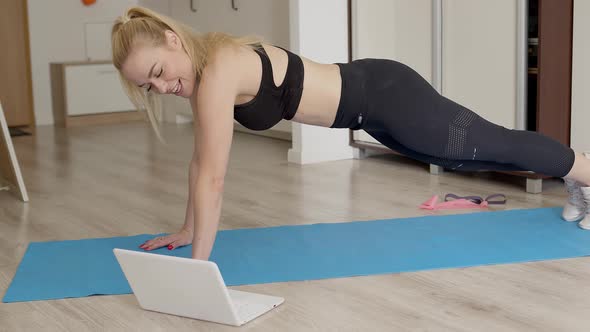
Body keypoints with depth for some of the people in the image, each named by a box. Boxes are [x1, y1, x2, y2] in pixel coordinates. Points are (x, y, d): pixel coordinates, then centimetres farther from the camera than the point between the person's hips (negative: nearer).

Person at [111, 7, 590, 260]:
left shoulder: (217, 69, -30)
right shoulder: (198, 70, -3)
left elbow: (212, 176, -32)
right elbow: (202, 163, 5)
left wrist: (199, 262, -27)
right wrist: (187, 232, 8)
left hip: (385, 95, -9)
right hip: (369, 105, 9)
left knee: (495, 144, 12)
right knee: (467, 156, 26)